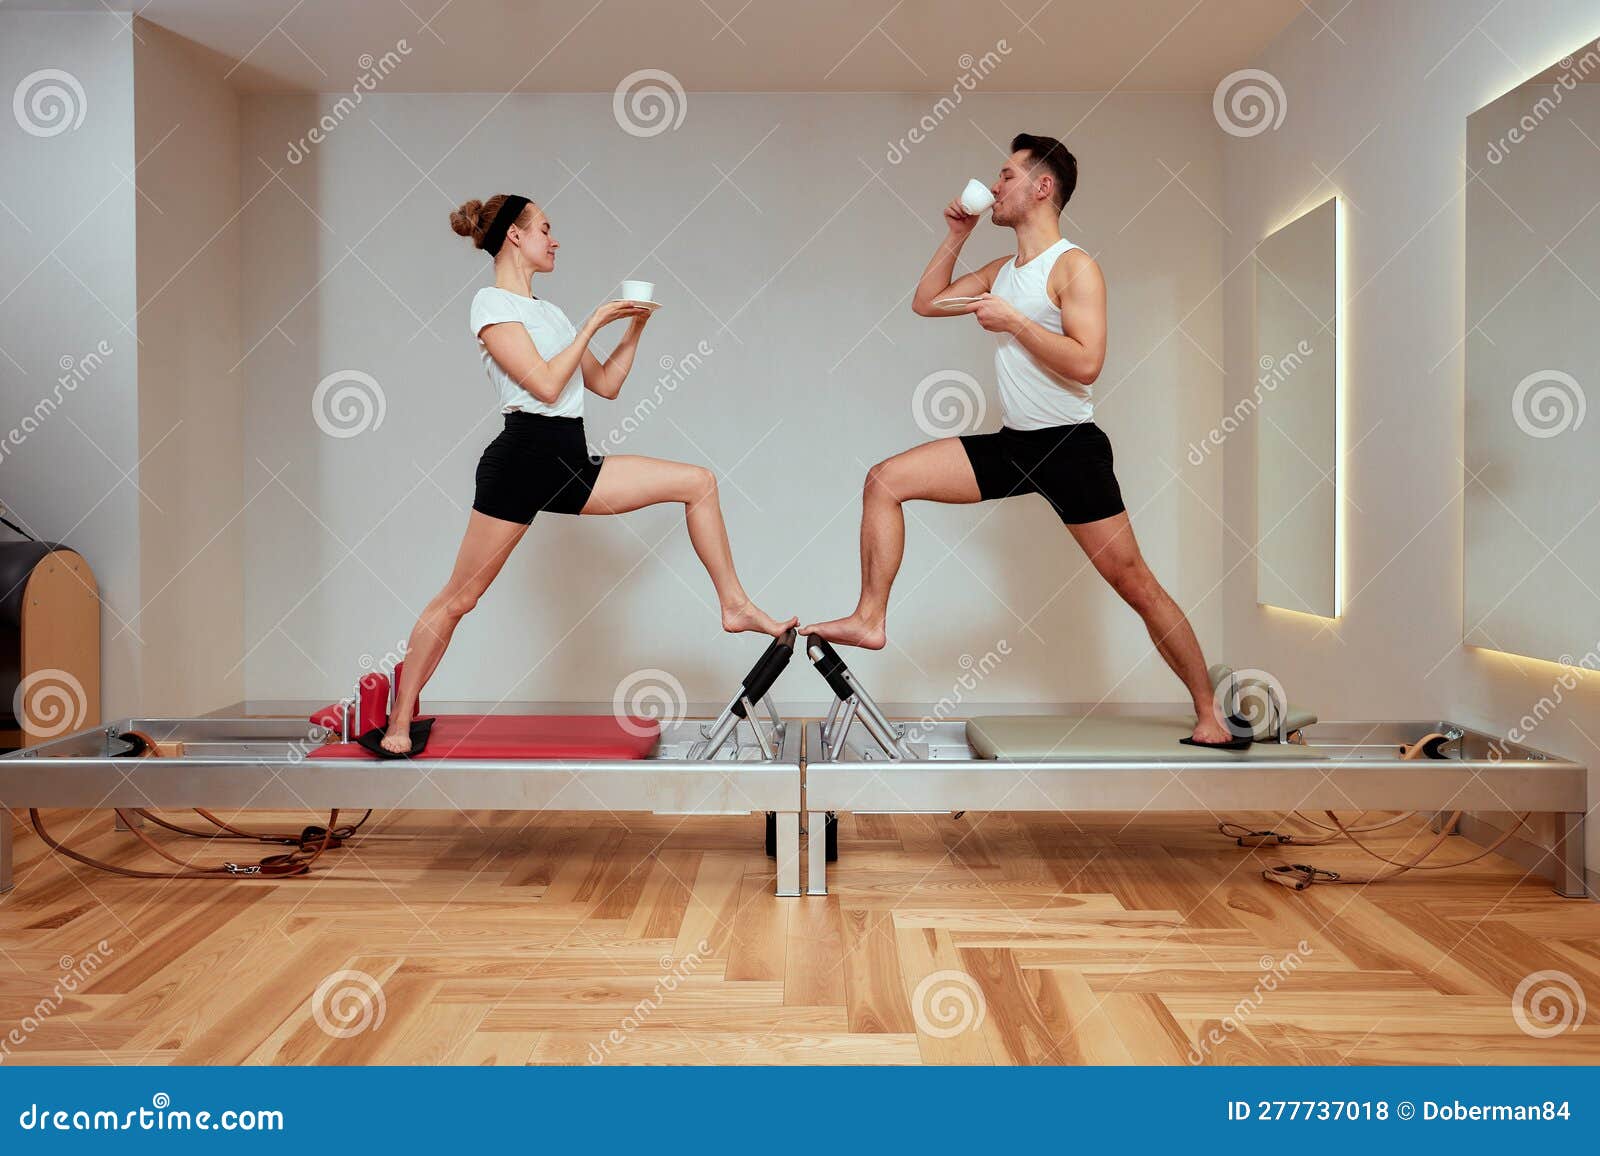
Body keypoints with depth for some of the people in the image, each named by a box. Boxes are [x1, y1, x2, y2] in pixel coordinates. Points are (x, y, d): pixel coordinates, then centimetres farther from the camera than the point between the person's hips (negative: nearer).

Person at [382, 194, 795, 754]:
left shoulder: (545, 311, 20)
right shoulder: (492, 304, -5)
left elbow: (606, 384, 21)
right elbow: (546, 385, -16)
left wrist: (633, 329, 10)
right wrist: (594, 323, -9)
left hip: (569, 465, 8)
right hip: (523, 459, -8)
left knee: (698, 482, 1)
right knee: (458, 598, -3)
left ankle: (734, 605, 7)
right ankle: (399, 723, 8)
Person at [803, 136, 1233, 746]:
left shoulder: (1074, 267, -11)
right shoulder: (1003, 270, 13)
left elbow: (1086, 363, -23)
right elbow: (926, 302, 20)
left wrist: (1012, 320, -19)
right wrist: (957, 235, 12)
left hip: (1070, 446, -7)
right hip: (1011, 444, 7)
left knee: (1135, 584, -4)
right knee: (884, 480, -4)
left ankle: (1209, 715, 8)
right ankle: (870, 620, 0)